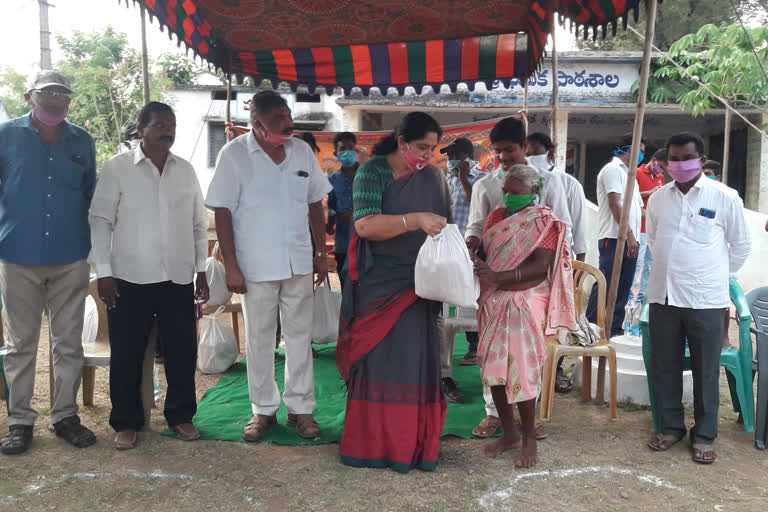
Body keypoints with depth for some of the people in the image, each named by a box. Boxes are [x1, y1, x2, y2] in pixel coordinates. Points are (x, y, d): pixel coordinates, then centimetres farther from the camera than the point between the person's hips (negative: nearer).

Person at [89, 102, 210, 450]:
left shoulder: (186, 170, 8)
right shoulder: (117, 167, -2)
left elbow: (198, 223, 12)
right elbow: (101, 220, -3)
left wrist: (201, 271, 11)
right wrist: (103, 271, -8)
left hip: (178, 278, 3)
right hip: (131, 278, -3)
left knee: (182, 350, 7)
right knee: (126, 354, 5)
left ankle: (180, 415, 24)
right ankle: (126, 422, 21)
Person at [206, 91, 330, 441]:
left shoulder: (302, 151, 5)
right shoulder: (234, 155, -7)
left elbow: (315, 204, 12)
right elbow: (222, 212, -8)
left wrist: (321, 253, 9)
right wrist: (231, 267, -12)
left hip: (299, 263, 4)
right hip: (256, 265, -3)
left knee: (300, 336, 9)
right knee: (259, 340, 8)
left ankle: (301, 408, 21)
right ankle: (263, 410, 22)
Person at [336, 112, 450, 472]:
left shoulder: (433, 177, 6)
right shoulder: (372, 172, -7)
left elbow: (446, 229, 12)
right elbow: (365, 225, -21)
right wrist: (415, 220, -30)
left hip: (417, 286, 3)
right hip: (378, 282, -3)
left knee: (415, 360, 4)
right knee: (376, 360, 3)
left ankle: (411, 443, 17)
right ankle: (370, 442, 16)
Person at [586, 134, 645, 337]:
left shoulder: (629, 175, 25)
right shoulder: (613, 169, -4)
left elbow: (637, 209, 28)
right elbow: (615, 204, -15)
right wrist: (629, 233, -21)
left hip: (629, 240, 9)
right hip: (614, 238, -9)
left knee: (623, 286, 8)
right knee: (606, 284, -11)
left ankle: (614, 327, 14)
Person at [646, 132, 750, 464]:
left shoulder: (725, 198, -4)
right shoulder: (657, 199, 6)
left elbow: (741, 245, 6)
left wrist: (717, 276, 10)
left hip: (705, 299, -3)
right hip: (663, 296, 3)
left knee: (705, 371, 5)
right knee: (664, 368, 10)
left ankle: (703, 436, 20)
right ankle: (671, 427, 26)